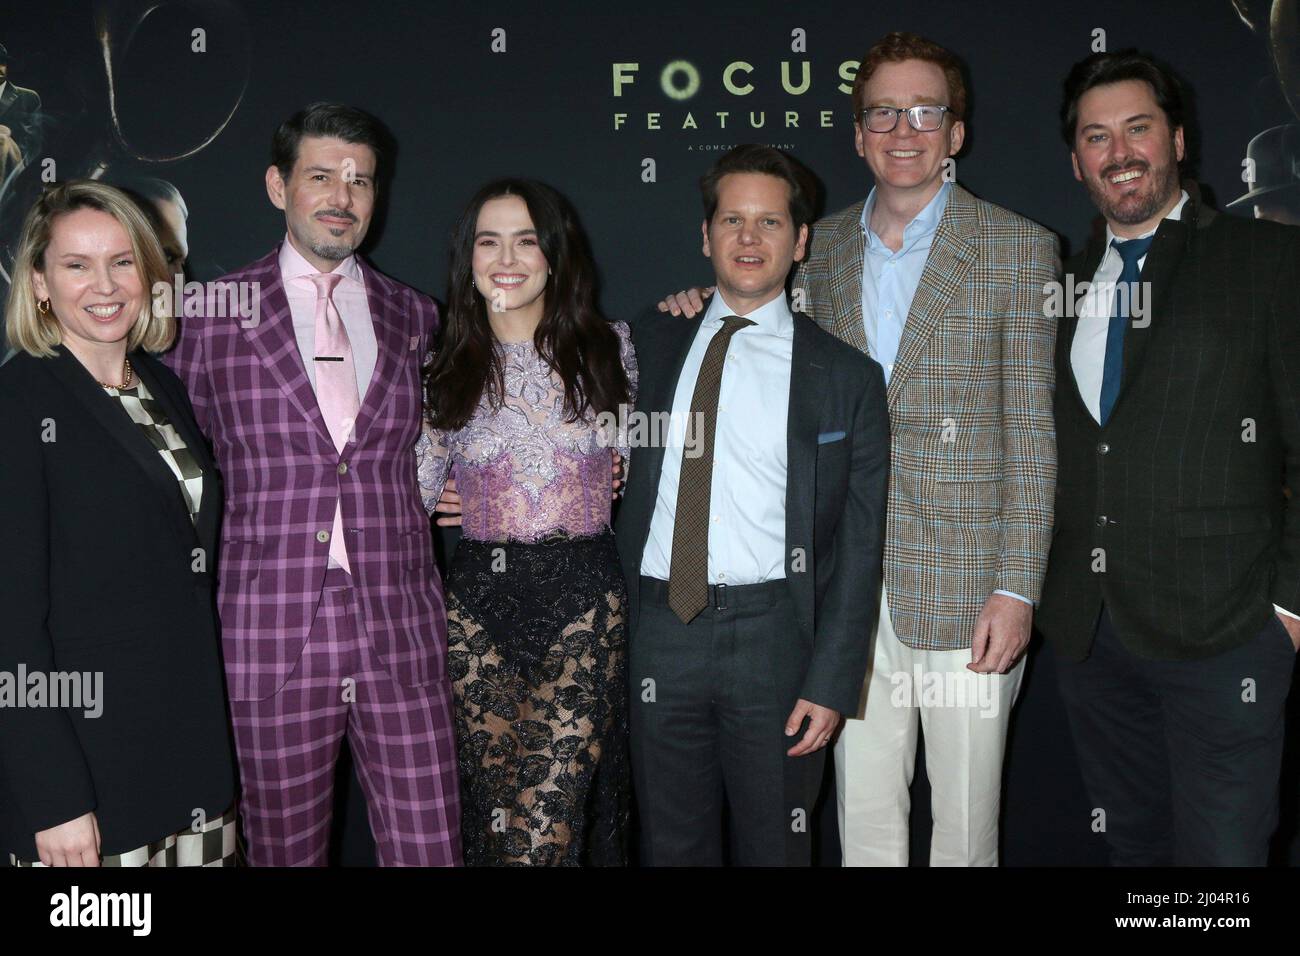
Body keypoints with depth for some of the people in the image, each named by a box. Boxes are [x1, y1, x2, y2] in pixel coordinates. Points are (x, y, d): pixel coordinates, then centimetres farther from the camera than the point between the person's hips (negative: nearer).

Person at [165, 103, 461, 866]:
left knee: (430, 848, 4)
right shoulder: (216, 313, 3)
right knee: (286, 851, 10)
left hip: (402, 634, 2)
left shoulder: (413, 316, 11)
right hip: (274, 633, -2)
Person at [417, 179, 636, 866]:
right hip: (479, 602, 2)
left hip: (584, 601, -1)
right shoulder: (446, 370, 8)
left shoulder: (607, 348, 7)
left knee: (548, 824, -8)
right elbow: (410, 496, 9)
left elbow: (634, 447, 20)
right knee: (490, 812, 6)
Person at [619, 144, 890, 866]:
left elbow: (859, 547, -1)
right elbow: (619, 476, 16)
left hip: (773, 636, -2)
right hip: (658, 634, 2)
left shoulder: (846, 378, 2)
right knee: (670, 844, 14)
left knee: (773, 845, 12)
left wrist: (830, 683, -7)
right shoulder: (650, 350, 10)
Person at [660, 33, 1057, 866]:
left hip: (965, 586, -3)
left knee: (965, 827, 9)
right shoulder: (822, 248, 10)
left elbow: (1031, 431, -5)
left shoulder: (1018, 248, -2)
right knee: (863, 820, 13)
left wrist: (1017, 588, -10)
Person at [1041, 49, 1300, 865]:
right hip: (1086, 632, 5)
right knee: (1133, 843, 16)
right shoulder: (1065, 284, 14)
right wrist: (1038, 592, 8)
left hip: (1222, 634, -4)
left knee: (1221, 851, 1)